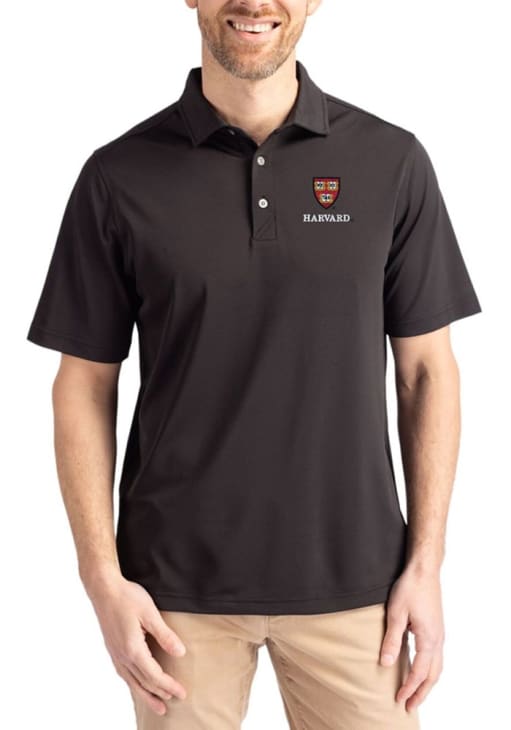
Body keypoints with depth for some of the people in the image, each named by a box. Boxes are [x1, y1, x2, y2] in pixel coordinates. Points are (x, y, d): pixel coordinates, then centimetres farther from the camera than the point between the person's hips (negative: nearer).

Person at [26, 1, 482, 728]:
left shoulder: (391, 161, -2)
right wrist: (103, 578, -6)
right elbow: (85, 385, 0)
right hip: (178, 585, 0)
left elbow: (427, 368, 2)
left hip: (351, 580, 1)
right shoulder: (119, 176, -4)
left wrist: (426, 564, -2)